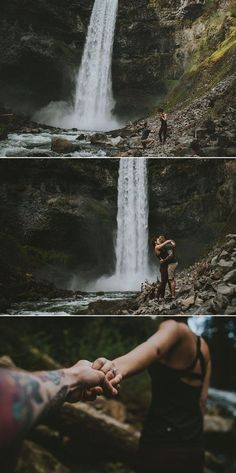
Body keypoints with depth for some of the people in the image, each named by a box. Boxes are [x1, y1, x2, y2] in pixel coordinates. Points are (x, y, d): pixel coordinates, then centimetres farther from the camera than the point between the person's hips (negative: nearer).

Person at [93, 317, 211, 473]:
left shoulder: (174, 326, -12)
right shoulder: (203, 345, 11)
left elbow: (155, 347, -37)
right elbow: (202, 400, 12)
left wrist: (120, 366, -56)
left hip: (164, 441, -7)